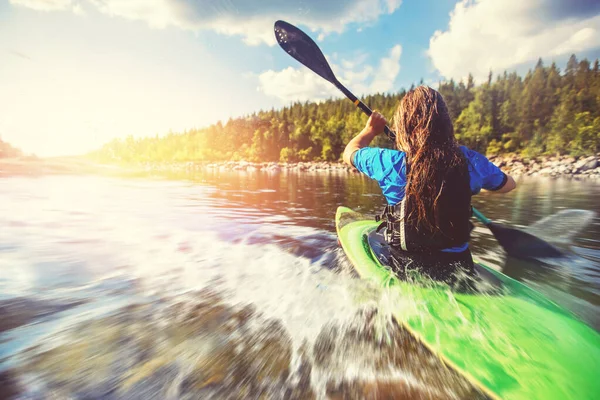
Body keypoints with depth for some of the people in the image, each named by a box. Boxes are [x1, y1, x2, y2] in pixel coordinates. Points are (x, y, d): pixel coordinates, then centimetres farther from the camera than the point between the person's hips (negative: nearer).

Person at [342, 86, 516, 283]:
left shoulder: (391, 162, -19)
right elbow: (509, 184, 13)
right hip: (460, 271, 4)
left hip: (406, 273, -3)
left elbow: (349, 152, 2)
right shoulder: (470, 161, -10)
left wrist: (371, 130, 20)